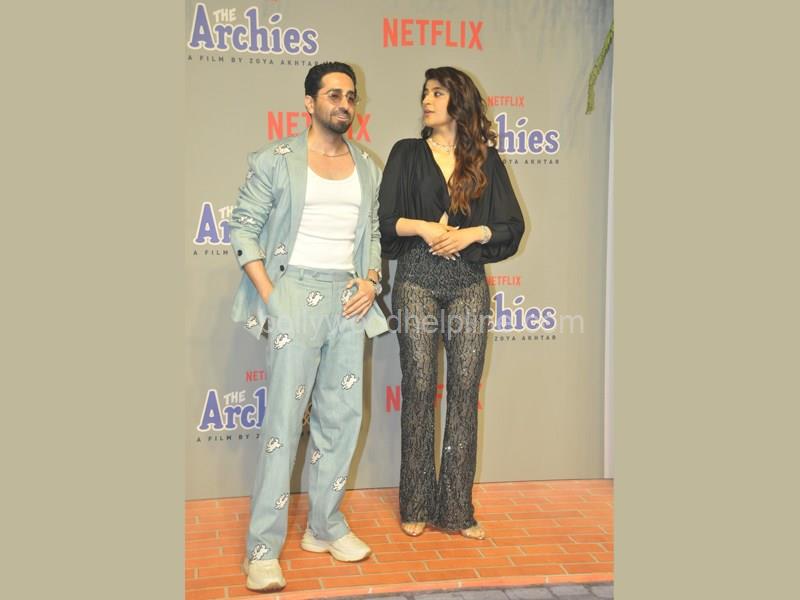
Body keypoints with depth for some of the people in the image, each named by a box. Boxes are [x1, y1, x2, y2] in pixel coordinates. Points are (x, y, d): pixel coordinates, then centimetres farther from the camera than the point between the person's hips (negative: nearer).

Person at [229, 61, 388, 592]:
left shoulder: (367, 168, 14)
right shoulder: (277, 160, 1)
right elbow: (244, 227, -2)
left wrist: (371, 280, 2)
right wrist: (268, 293, -10)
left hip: (349, 298, 5)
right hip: (297, 294, -5)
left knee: (342, 415, 8)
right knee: (285, 418, -6)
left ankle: (325, 526, 23)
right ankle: (264, 548, 2)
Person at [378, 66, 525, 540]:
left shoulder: (486, 159, 11)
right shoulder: (408, 154, 10)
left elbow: (513, 225, 6)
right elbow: (385, 218, 2)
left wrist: (473, 233, -10)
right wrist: (424, 227, -13)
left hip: (470, 283, 1)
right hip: (417, 280, -1)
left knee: (465, 389, 0)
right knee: (419, 386, -1)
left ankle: (456, 507, 8)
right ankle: (417, 506, 10)